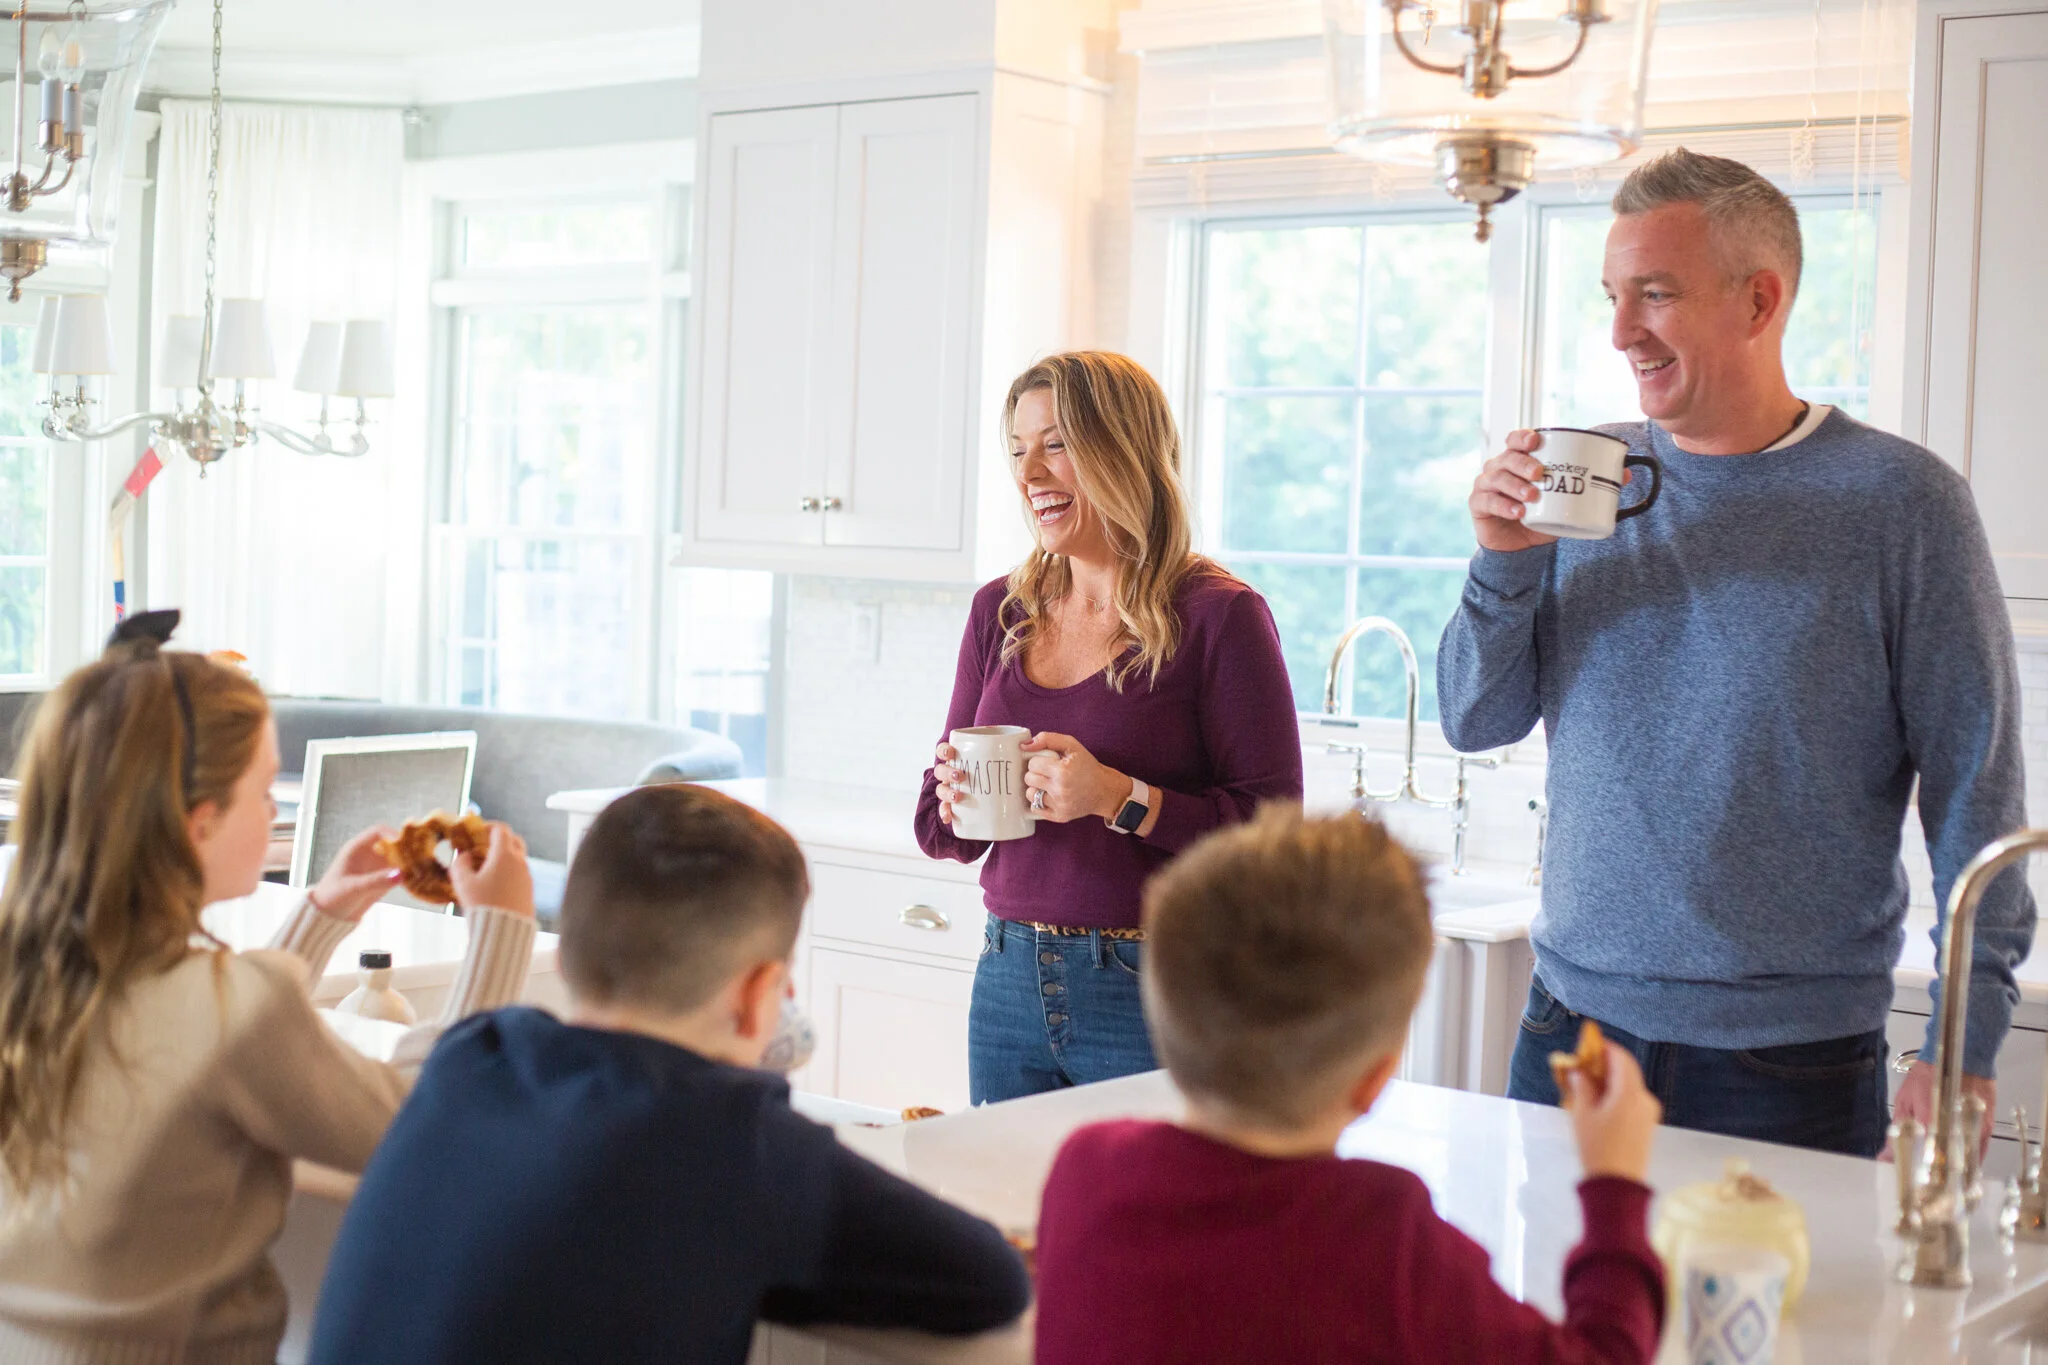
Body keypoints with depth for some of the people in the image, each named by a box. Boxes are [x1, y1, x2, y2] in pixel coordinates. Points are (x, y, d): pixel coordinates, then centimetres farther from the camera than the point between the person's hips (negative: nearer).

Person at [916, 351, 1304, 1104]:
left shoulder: (1219, 616, -9)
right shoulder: (1000, 611, 8)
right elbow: (939, 833, 13)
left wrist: (1122, 799, -22)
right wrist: (958, 798, -9)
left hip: (1152, 997, -5)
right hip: (1009, 981, 5)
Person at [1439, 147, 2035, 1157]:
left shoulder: (1902, 501, -6)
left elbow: (1976, 790, -6)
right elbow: (1473, 721, 7)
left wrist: (1963, 1044, -10)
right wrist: (1505, 562, -11)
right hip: (1573, 1025, 4)